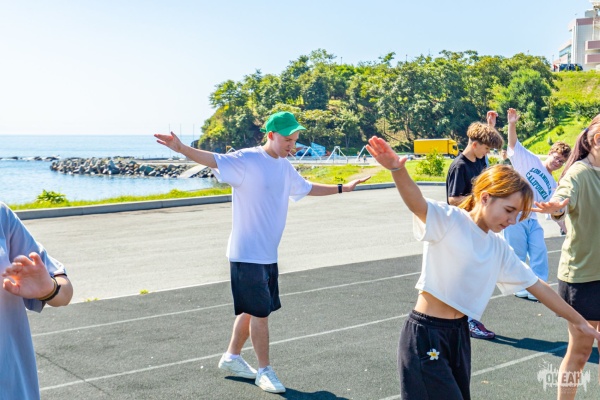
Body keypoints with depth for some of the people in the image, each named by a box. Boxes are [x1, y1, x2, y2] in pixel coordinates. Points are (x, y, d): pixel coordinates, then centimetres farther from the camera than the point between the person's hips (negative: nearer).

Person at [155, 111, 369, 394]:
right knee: (260, 311, -3)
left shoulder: (284, 166, 10)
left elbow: (306, 188, 27)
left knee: (252, 310, 17)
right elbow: (214, 160, -30)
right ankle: (264, 370, 11)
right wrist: (182, 149, -47)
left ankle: (231, 358, 34)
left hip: (269, 254, 8)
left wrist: (342, 188, 31)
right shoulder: (247, 160, -15)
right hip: (247, 253, -8)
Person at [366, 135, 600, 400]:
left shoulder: (499, 248, 9)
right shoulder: (448, 221, -12)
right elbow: (416, 203, -33)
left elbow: (536, 285, 18)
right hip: (425, 333, -8)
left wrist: (578, 321, 24)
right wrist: (397, 170, -54)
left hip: (459, 332, 8)